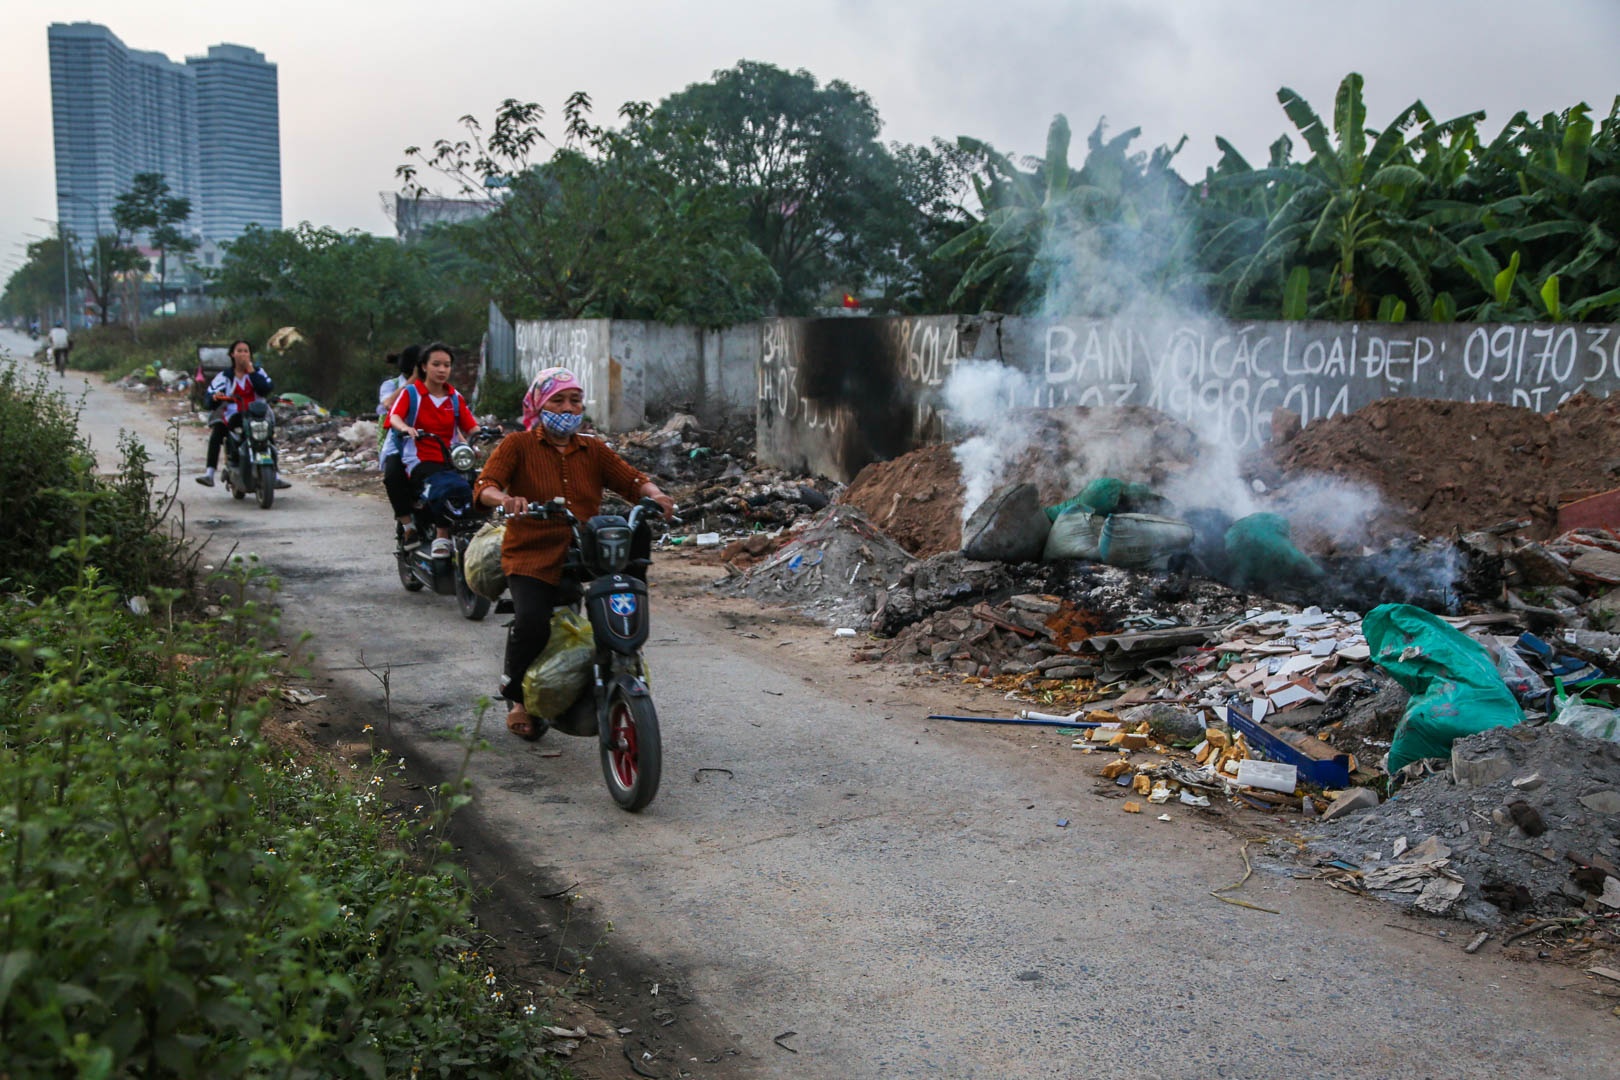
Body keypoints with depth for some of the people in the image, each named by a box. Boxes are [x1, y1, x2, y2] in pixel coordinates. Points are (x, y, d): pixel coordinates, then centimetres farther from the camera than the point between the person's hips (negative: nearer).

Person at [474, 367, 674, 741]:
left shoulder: (593, 450, 17)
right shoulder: (517, 445, 5)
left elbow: (632, 479, 7)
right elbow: (484, 485, -8)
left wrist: (654, 495, -15)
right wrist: (505, 499, -31)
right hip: (532, 560, -4)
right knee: (531, 622, -28)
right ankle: (517, 698, 0)